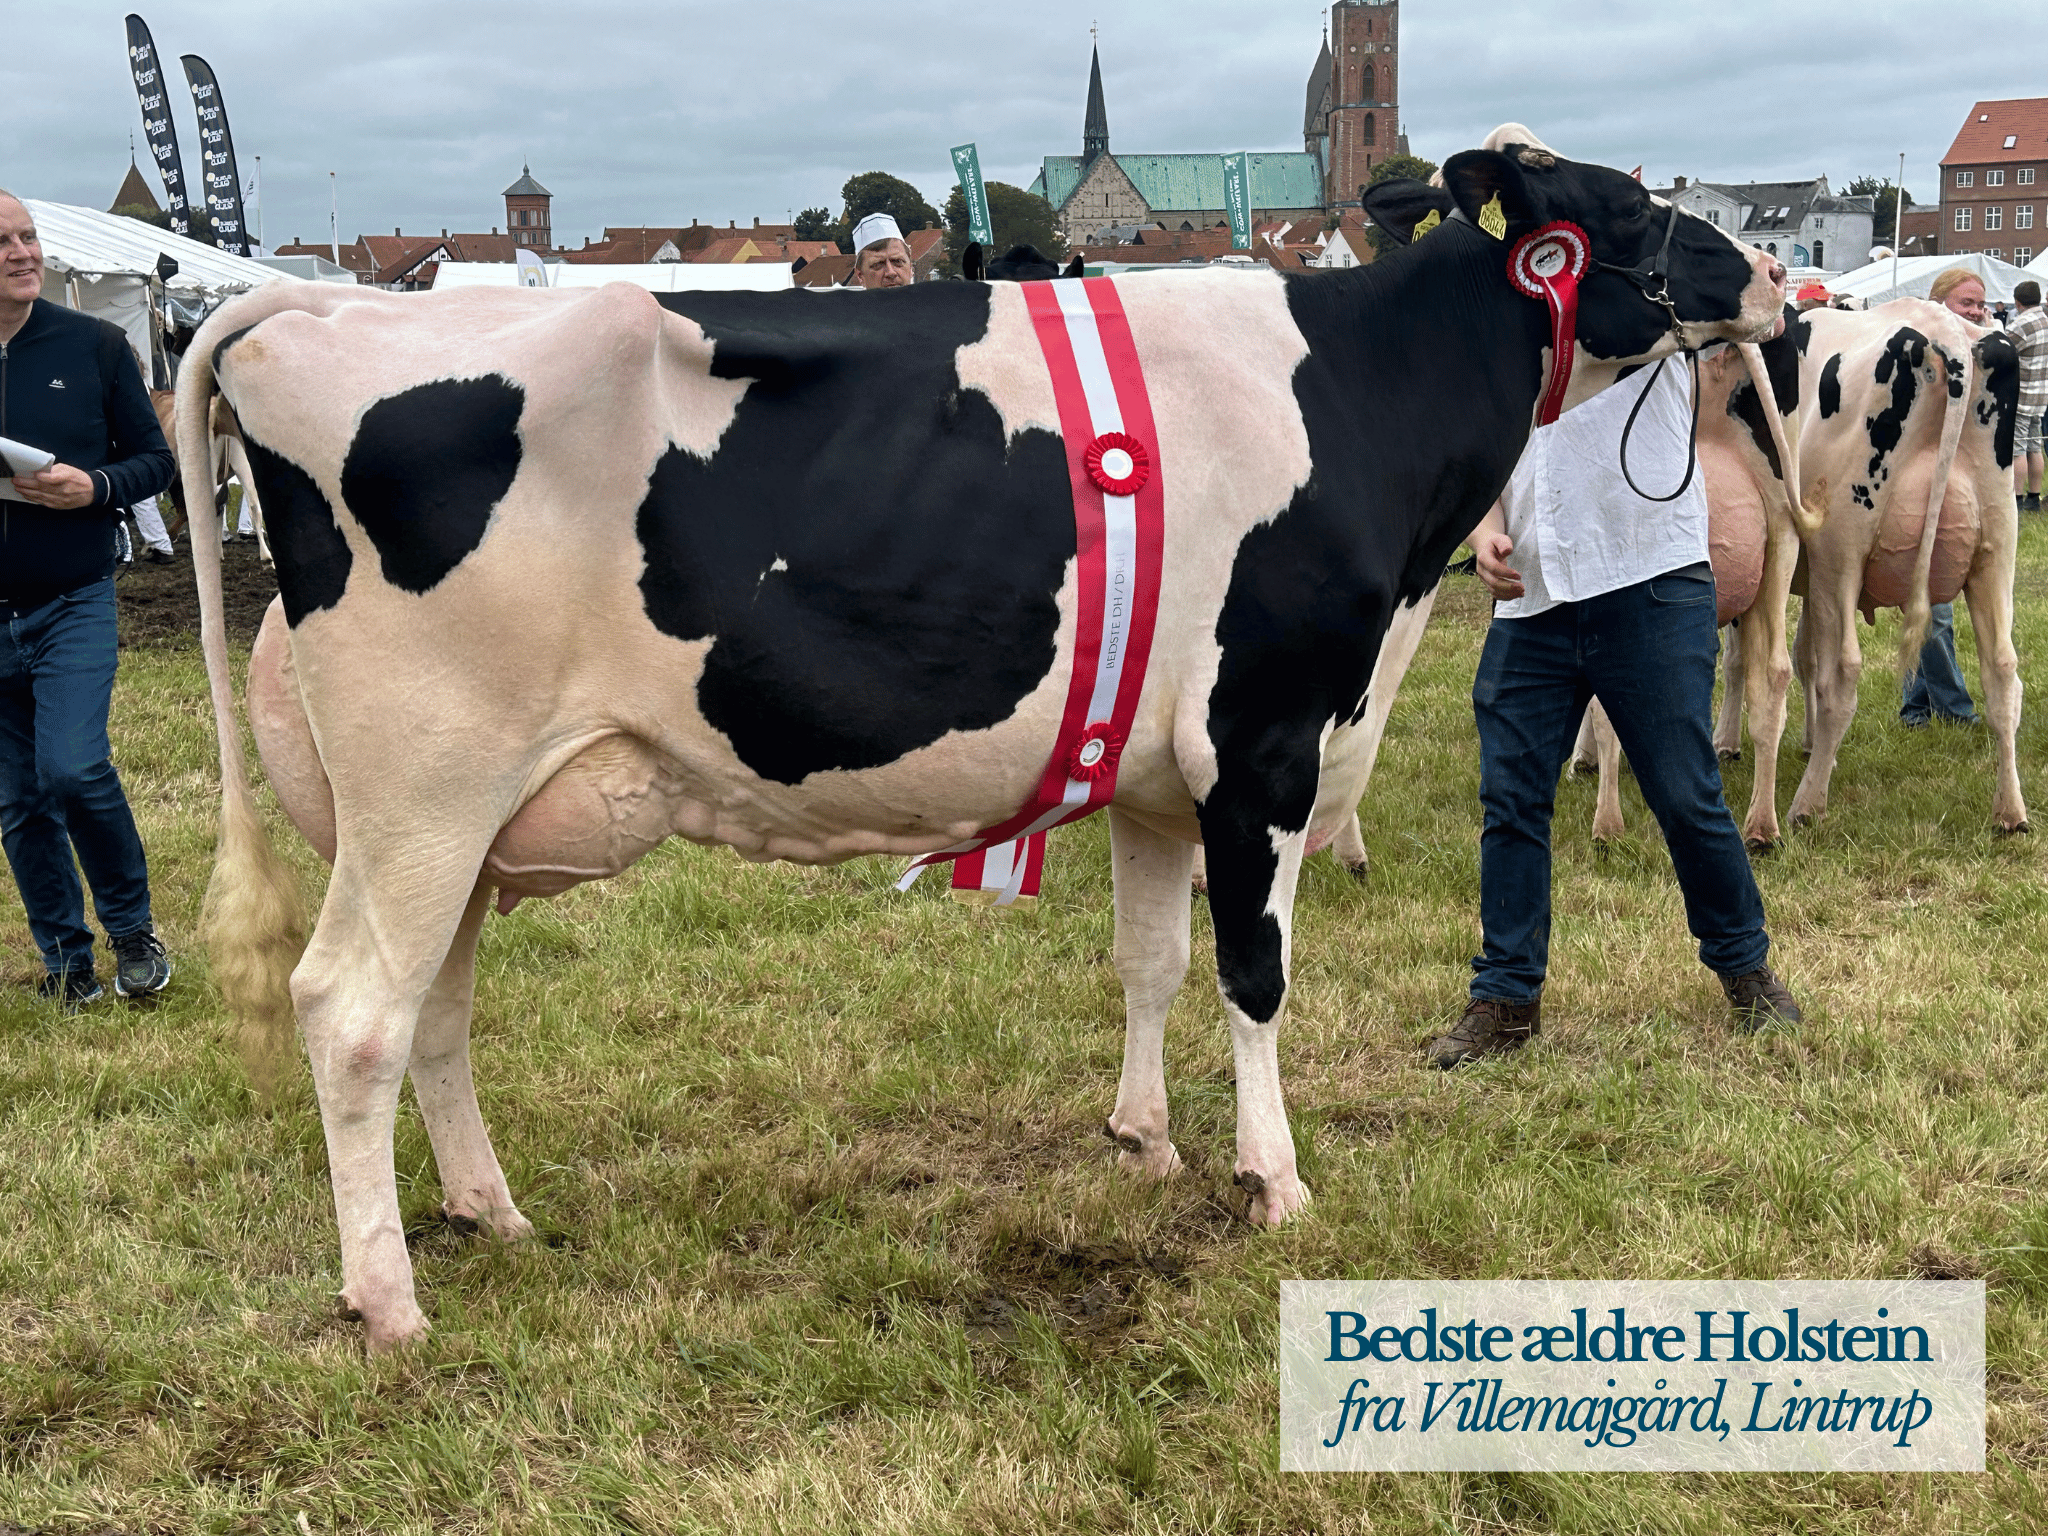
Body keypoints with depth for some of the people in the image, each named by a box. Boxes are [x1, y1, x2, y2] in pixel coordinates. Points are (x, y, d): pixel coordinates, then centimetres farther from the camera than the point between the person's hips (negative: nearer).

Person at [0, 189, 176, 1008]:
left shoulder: (93, 345, -1)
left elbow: (155, 459, 3)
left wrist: (95, 487, -17)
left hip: (73, 606, -2)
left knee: (74, 768, -16)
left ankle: (133, 927, 7)